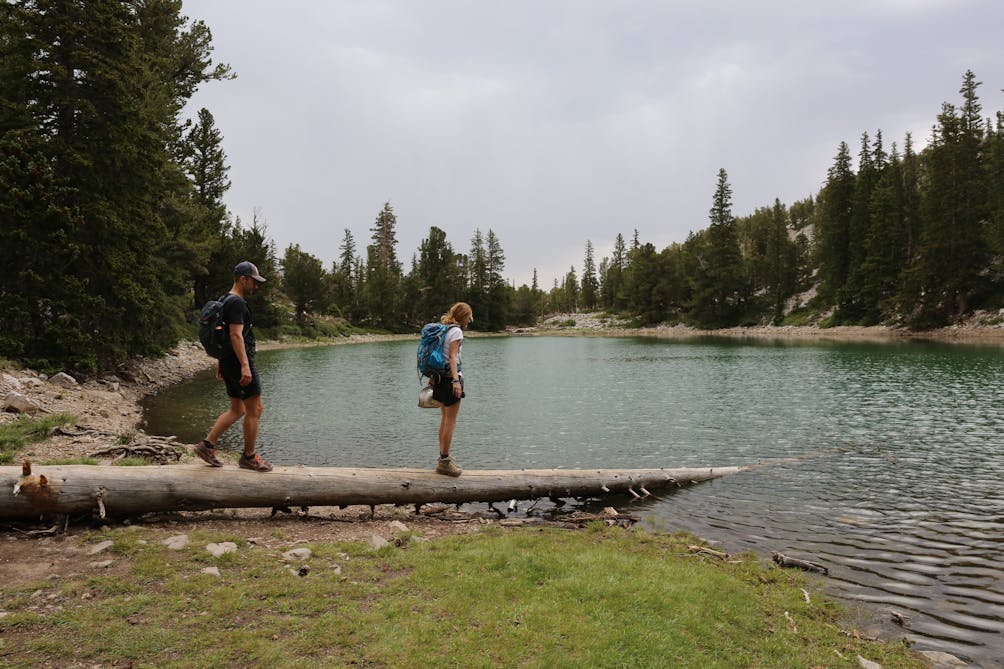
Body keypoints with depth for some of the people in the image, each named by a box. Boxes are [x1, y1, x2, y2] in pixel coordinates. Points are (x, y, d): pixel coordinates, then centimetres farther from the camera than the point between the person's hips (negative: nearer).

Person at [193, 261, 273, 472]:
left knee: (237, 410, 17)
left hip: (229, 364, 10)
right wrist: (245, 366, -27)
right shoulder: (237, 303, -15)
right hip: (239, 363, -10)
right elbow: (236, 336, -23)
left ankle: (207, 445, 15)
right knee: (254, 410, -1)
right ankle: (249, 457, 8)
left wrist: (220, 364, 25)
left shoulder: (227, 301, 18)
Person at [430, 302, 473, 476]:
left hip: (439, 378, 9)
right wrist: (456, 380, -27)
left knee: (445, 420, 17)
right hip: (450, 378, -9)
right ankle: (444, 461, 0)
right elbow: (452, 357, -20)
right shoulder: (456, 331, -10)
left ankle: (443, 457, 24)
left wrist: (433, 377, 22)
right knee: (450, 422, -4)